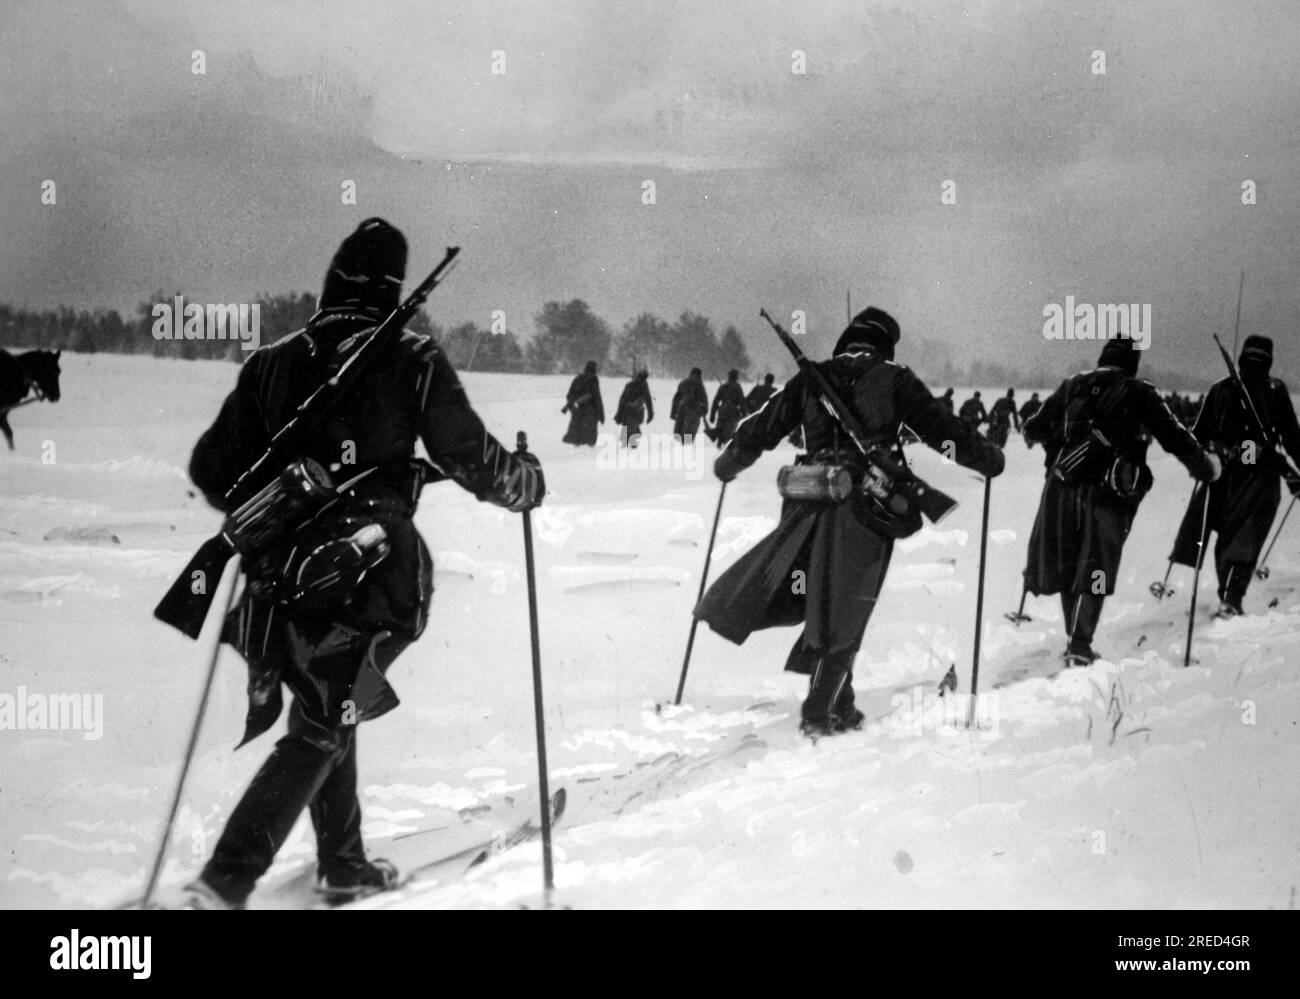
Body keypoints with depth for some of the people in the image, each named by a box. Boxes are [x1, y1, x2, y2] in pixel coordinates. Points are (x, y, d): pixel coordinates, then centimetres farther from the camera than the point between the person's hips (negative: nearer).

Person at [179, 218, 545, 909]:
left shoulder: (272, 364, 5)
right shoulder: (410, 362, -6)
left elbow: (211, 471, 9)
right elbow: (471, 458, -3)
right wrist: (527, 482, 17)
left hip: (280, 575, 4)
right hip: (371, 578, -4)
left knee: (326, 710, 23)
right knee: (319, 730, 2)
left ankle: (343, 865, 33)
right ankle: (224, 882, -10)